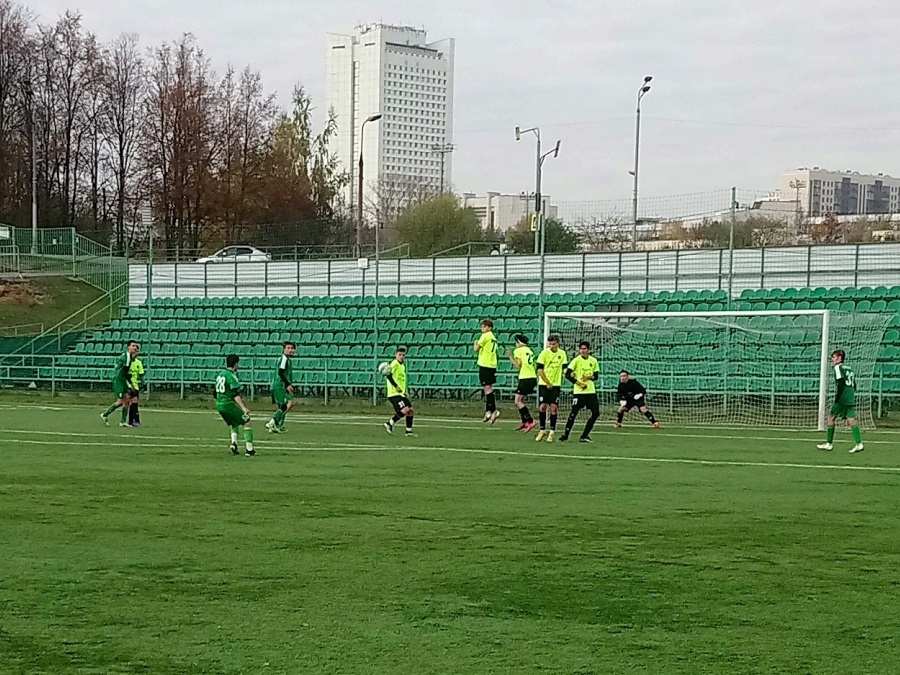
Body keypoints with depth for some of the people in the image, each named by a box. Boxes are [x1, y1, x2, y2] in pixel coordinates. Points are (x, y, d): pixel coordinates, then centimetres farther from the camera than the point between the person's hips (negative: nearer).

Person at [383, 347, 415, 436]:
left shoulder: (403, 365, 19)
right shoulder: (394, 364, -10)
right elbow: (388, 375, -23)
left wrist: (405, 390, 20)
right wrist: (396, 387, -25)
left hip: (401, 394, 9)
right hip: (394, 393, -9)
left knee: (411, 411, 7)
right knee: (405, 410, -22)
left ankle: (409, 431, 14)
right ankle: (390, 423, -8)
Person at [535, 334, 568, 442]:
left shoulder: (562, 354, 3)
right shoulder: (544, 353, -6)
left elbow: (564, 368, 3)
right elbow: (539, 371, -8)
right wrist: (548, 383, -11)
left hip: (556, 385, 1)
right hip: (543, 384, -1)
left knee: (554, 407, -5)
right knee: (543, 406, -3)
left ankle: (552, 432, 0)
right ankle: (542, 430, 10)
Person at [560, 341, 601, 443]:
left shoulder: (593, 361, 7)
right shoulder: (576, 360, -5)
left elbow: (596, 376, 11)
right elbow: (567, 375, -10)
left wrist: (589, 377, -10)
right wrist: (578, 383, -15)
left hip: (591, 391, 4)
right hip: (578, 392, -4)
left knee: (596, 413, -3)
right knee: (574, 413, -5)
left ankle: (584, 435, 6)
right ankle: (566, 435, 10)